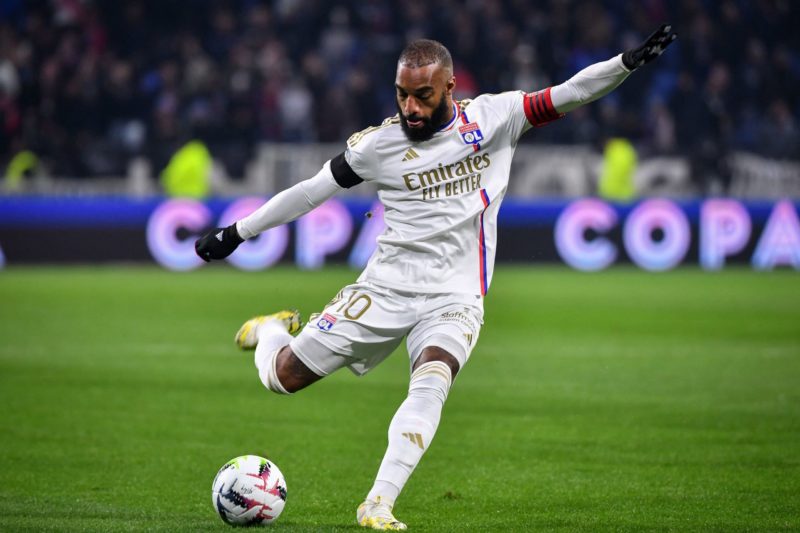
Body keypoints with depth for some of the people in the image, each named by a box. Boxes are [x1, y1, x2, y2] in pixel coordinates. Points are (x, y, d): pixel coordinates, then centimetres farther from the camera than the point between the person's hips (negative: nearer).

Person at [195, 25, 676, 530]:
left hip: (454, 299, -1)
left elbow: (568, 95, -7)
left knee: (431, 384, -31)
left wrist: (627, 62, -22)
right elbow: (312, 190, 7)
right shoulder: (380, 143, -2)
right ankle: (273, 331, 38)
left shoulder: (493, 117, -2)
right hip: (385, 288, 1)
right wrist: (237, 232, 10)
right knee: (283, 377, 2)